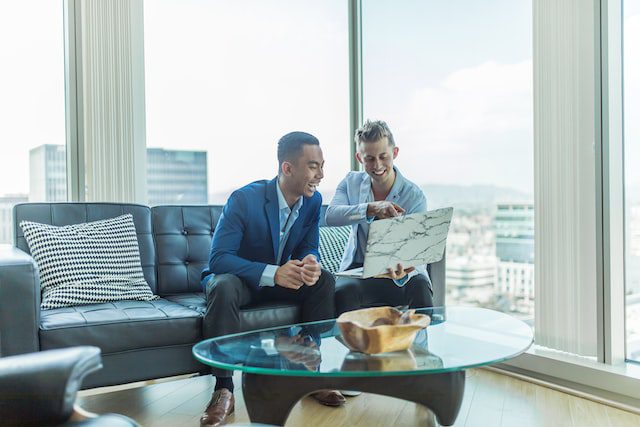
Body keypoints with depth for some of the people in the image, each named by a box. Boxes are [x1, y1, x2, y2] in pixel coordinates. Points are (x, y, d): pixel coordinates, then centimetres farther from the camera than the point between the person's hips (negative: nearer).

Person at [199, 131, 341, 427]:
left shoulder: (313, 200, -8)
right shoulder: (244, 199, -25)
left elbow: (309, 248, -1)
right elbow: (218, 258, -28)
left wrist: (310, 263, -29)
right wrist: (273, 273, -41)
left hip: (280, 279, 5)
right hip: (237, 278, -4)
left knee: (324, 281, -18)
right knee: (223, 287, -37)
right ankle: (223, 389, -29)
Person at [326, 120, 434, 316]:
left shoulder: (414, 196, -8)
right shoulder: (351, 182, 2)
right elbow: (331, 216, -17)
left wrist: (402, 273, -40)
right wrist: (371, 209, -35)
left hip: (400, 270, -1)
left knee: (420, 289, -32)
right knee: (343, 292, -32)